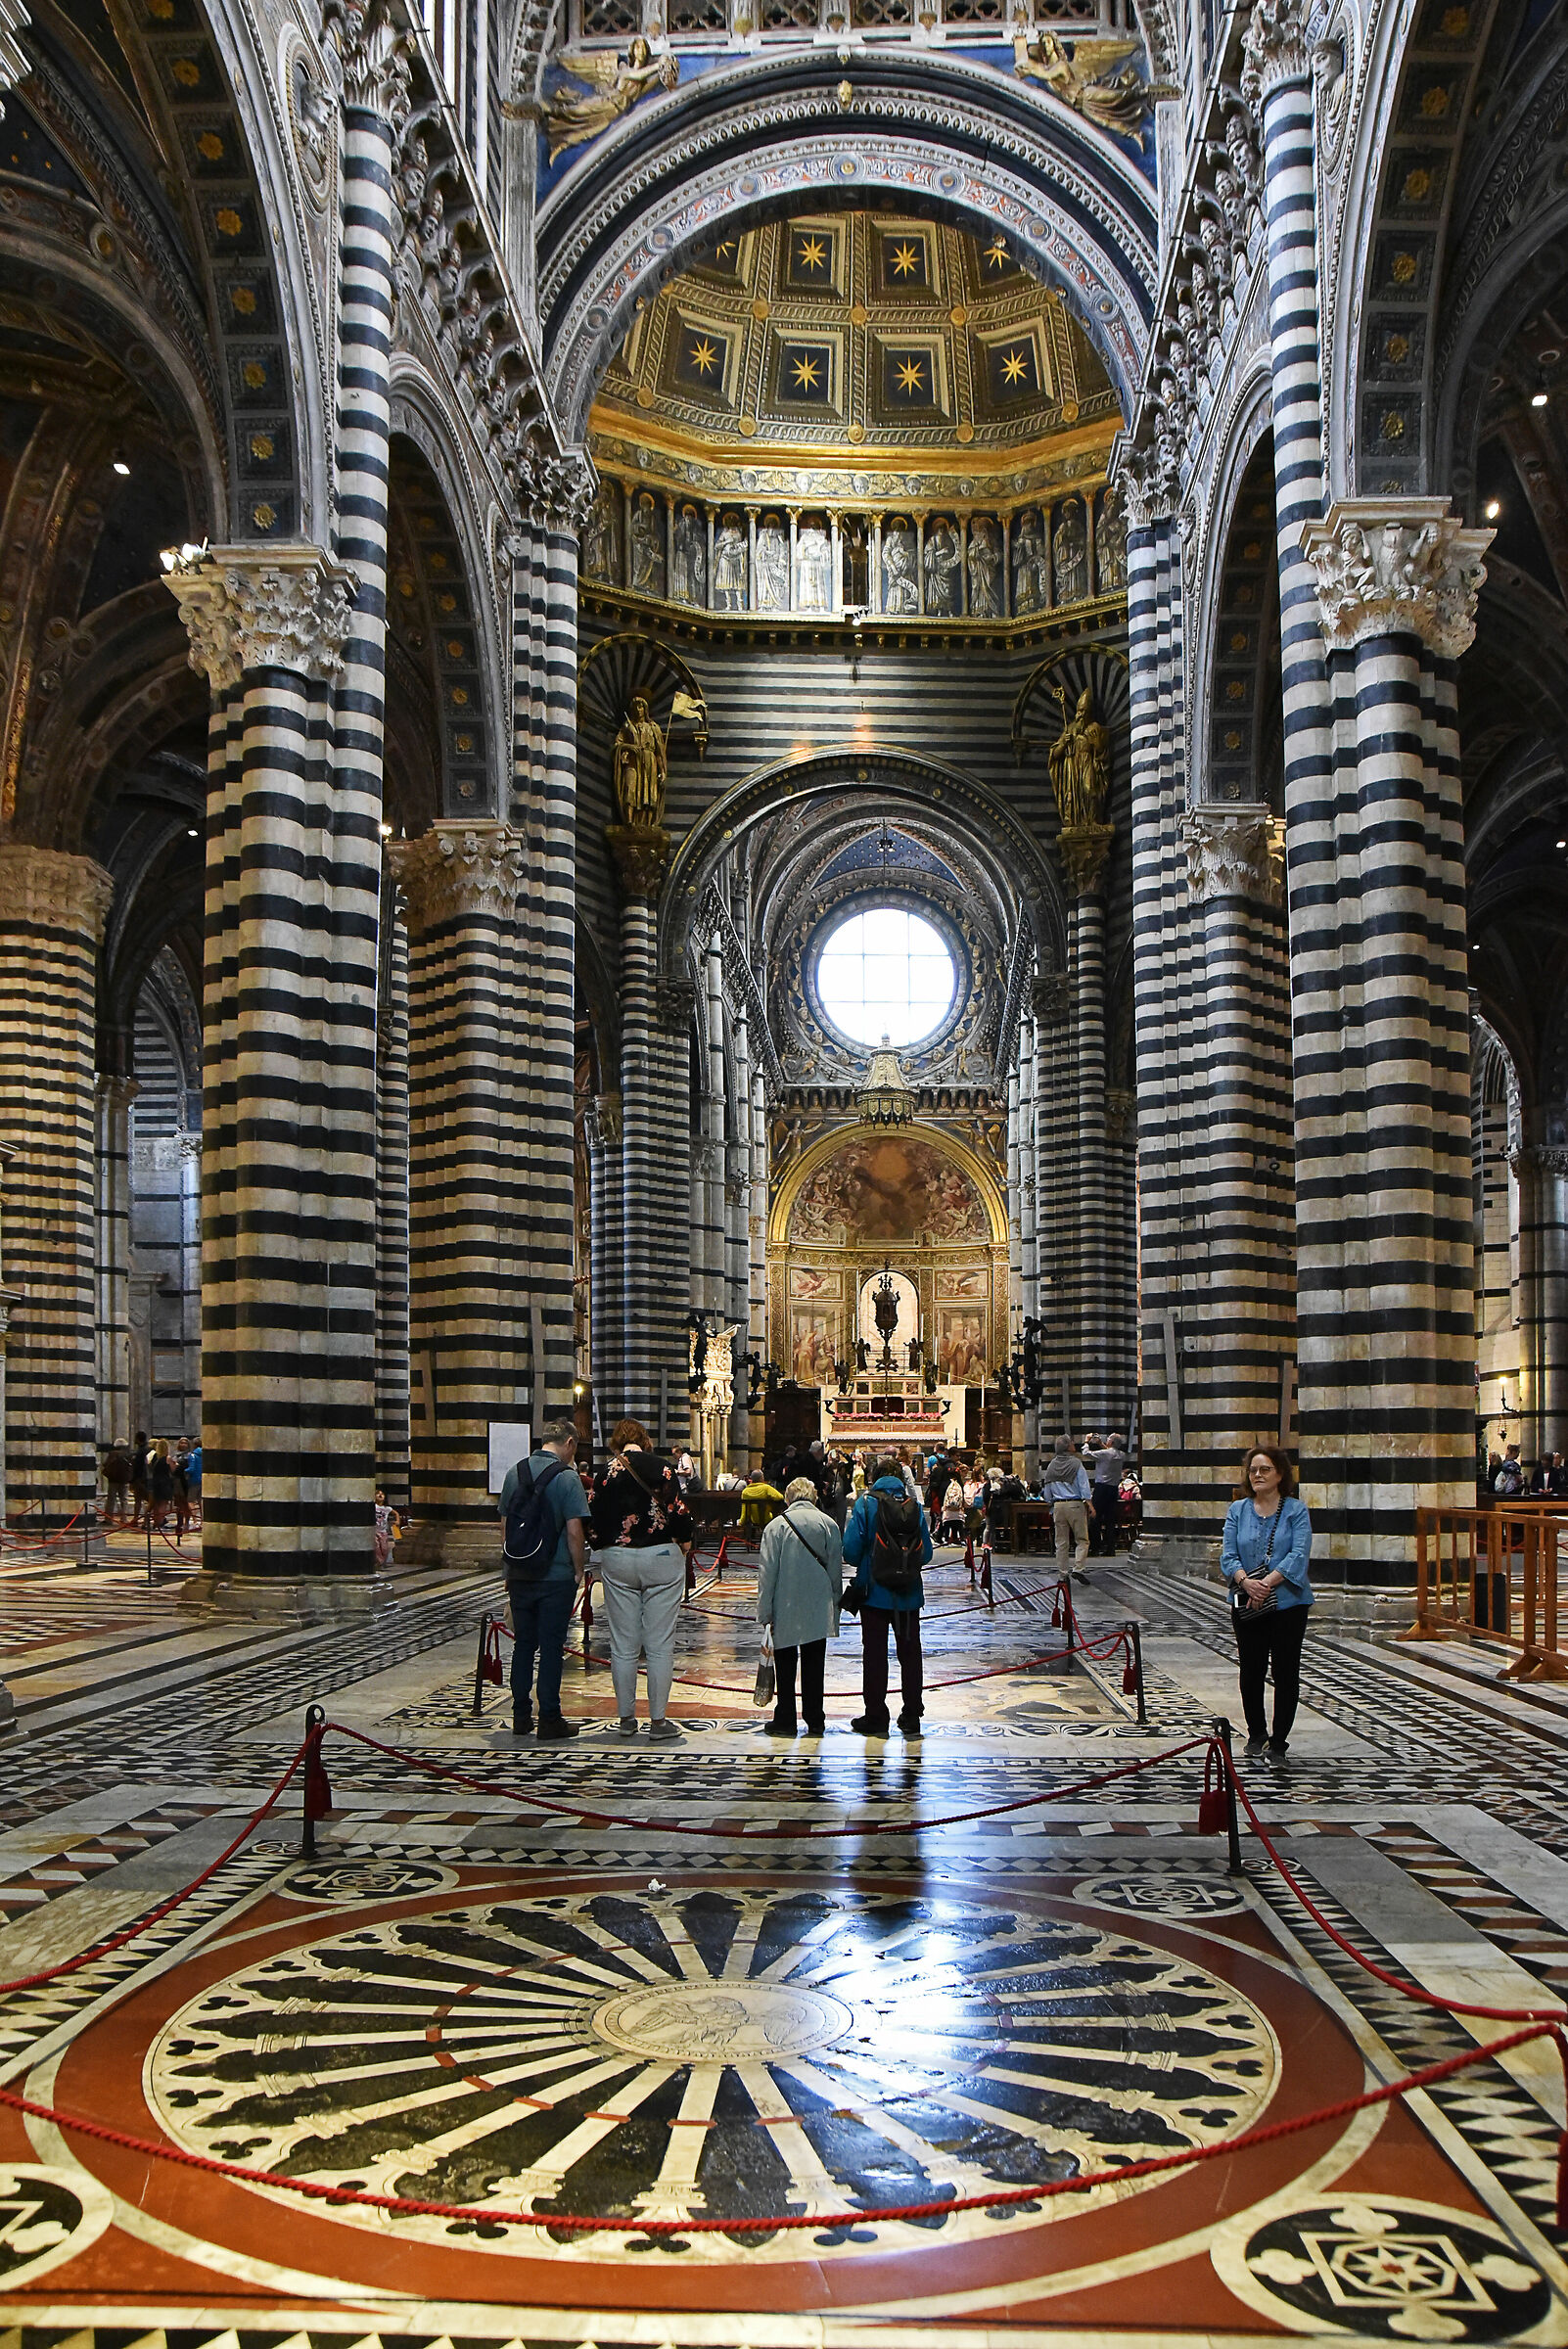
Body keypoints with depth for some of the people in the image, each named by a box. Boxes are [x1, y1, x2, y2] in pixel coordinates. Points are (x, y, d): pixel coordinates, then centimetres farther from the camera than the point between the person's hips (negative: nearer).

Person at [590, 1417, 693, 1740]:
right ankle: (658, 1720, 4)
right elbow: (679, 1510, -6)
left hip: (617, 1560, 2)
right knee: (659, 1645, 3)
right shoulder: (661, 1468, -4)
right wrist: (684, 1543, 12)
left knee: (623, 1645, 9)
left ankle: (626, 1719, 15)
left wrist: (599, 1558, 15)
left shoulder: (607, 1474, 0)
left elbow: (596, 1521, 1)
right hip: (661, 1557, -1)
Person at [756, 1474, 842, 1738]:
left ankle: (785, 1720, 11)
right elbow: (836, 1570, 5)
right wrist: (835, 1605, 14)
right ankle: (815, 1721, 12)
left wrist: (764, 1612, 0)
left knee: (785, 1664, 8)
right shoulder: (828, 1524, 1)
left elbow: (767, 1573, -5)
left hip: (786, 1609, -2)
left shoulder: (777, 1526, -5)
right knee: (814, 1664, 9)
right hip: (819, 1608, 2)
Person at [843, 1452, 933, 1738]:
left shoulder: (865, 1503, -8)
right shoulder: (915, 1507, 0)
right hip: (909, 1596, 2)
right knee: (909, 1654, 11)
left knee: (875, 1655, 6)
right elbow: (926, 1554, 0)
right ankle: (911, 1719, 15)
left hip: (875, 1593, -2)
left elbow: (851, 1550, -13)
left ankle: (875, 1718, 10)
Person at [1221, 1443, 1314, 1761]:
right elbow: (1228, 1555, -2)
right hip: (1246, 1604, 2)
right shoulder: (1237, 1511, 6)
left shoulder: (1296, 1510, -2)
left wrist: (1268, 1583, -23)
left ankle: (1279, 1740, 13)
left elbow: (1299, 1556, -13)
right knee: (1250, 1670, 9)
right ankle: (1256, 1732, 28)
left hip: (1287, 1602, -2)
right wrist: (1246, 1581, -21)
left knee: (1286, 1671, 2)